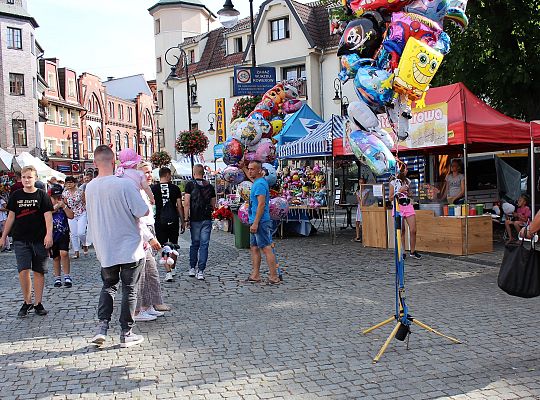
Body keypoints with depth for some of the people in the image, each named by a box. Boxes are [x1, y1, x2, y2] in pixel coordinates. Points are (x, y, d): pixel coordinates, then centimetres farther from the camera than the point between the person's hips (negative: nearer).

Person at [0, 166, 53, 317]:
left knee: (38, 272, 4)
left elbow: (48, 216, -6)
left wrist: (49, 234, -19)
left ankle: (38, 303, 14)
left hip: (39, 240, -1)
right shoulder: (16, 195, 8)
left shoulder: (42, 195, 1)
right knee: (23, 271, -7)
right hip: (21, 240, 1)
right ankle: (27, 302, 10)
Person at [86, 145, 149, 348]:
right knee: (129, 289, 7)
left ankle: (102, 327, 10)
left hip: (105, 249, 5)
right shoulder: (124, 184, -19)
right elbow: (144, 212, -14)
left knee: (108, 286, 21)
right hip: (130, 248, -4)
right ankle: (126, 334, 14)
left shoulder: (90, 187, -1)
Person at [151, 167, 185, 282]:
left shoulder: (153, 188, -2)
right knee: (173, 245, 16)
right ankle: (172, 269, 29)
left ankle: (168, 272, -9)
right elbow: (179, 206, 0)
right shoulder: (175, 188, -2)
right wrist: (183, 222, 8)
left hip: (160, 221, -1)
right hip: (173, 221, 1)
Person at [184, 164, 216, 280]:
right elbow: (213, 205, 10)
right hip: (207, 219, 1)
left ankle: (192, 268, 19)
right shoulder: (210, 186, 5)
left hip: (195, 219, -1)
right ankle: (200, 271, -2)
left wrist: (186, 219, -6)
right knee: (204, 244, 1)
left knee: (194, 244, 13)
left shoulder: (190, 185, -4)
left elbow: (186, 203, -9)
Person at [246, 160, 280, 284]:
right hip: (256, 222, 11)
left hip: (260, 222, -10)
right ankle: (255, 275, 19)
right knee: (254, 248, 13)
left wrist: (255, 223, -25)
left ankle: (274, 277, -4)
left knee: (266, 248, -7)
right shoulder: (257, 182, 14)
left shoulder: (260, 184, -15)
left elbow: (261, 204, -22)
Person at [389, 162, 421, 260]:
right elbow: (391, 197, -1)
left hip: (408, 206, 4)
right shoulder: (393, 182, -1)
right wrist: (400, 191, -12)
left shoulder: (407, 181, 12)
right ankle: (402, 252, 10)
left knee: (413, 230, -3)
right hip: (398, 207, -4)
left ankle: (413, 251, 10)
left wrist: (407, 192, 2)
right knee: (401, 231, 0)